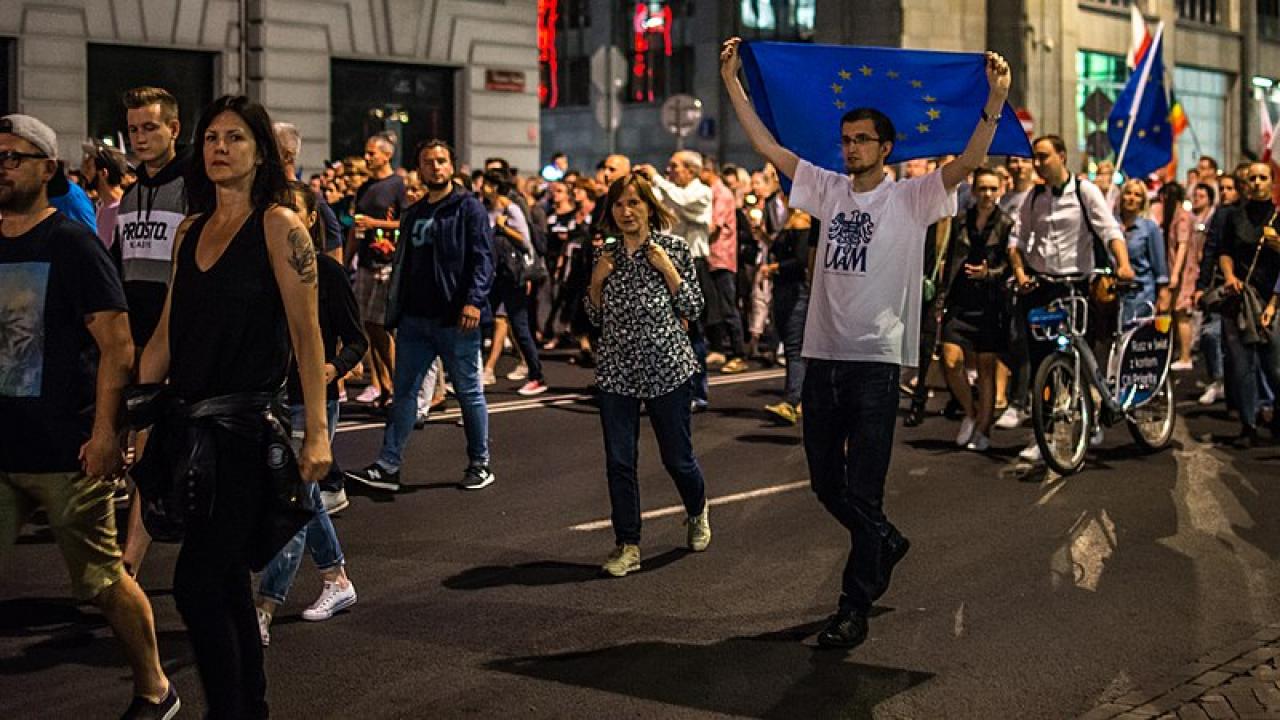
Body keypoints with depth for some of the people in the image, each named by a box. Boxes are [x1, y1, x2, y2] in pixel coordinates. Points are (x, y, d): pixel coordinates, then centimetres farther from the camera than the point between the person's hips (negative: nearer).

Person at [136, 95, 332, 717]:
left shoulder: (278, 225, -5)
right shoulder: (191, 230, 13)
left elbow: (306, 333, -10)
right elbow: (165, 337, 14)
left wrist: (317, 431, -15)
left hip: (247, 426, -6)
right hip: (190, 422, 7)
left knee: (196, 584, -11)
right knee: (226, 580, 13)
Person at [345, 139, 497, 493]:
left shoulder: (469, 208, -3)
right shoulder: (414, 214, 17)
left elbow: (483, 258, -12)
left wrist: (474, 300, -25)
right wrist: (395, 311, 15)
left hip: (455, 321, -6)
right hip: (415, 320, 6)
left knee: (469, 393, 5)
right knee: (403, 392, 4)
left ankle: (480, 465, 17)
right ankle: (388, 467, 6)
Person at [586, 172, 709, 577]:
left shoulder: (673, 249, -2)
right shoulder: (607, 255, 8)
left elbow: (692, 309, -3)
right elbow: (596, 316, 12)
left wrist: (667, 269, -13)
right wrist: (597, 280, -3)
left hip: (667, 367, -3)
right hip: (617, 370, 3)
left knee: (677, 457, 7)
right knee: (618, 462, -1)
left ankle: (697, 513, 38)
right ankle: (627, 546, 9)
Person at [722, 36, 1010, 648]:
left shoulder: (910, 198, -1)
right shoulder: (828, 189, 10)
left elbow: (969, 161, -15)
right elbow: (766, 145, 9)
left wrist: (996, 99, -25)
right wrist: (732, 83, 5)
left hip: (876, 362, -5)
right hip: (823, 356, 5)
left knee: (862, 492, -2)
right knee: (825, 482, 15)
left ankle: (854, 608, 8)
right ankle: (886, 543, 41)